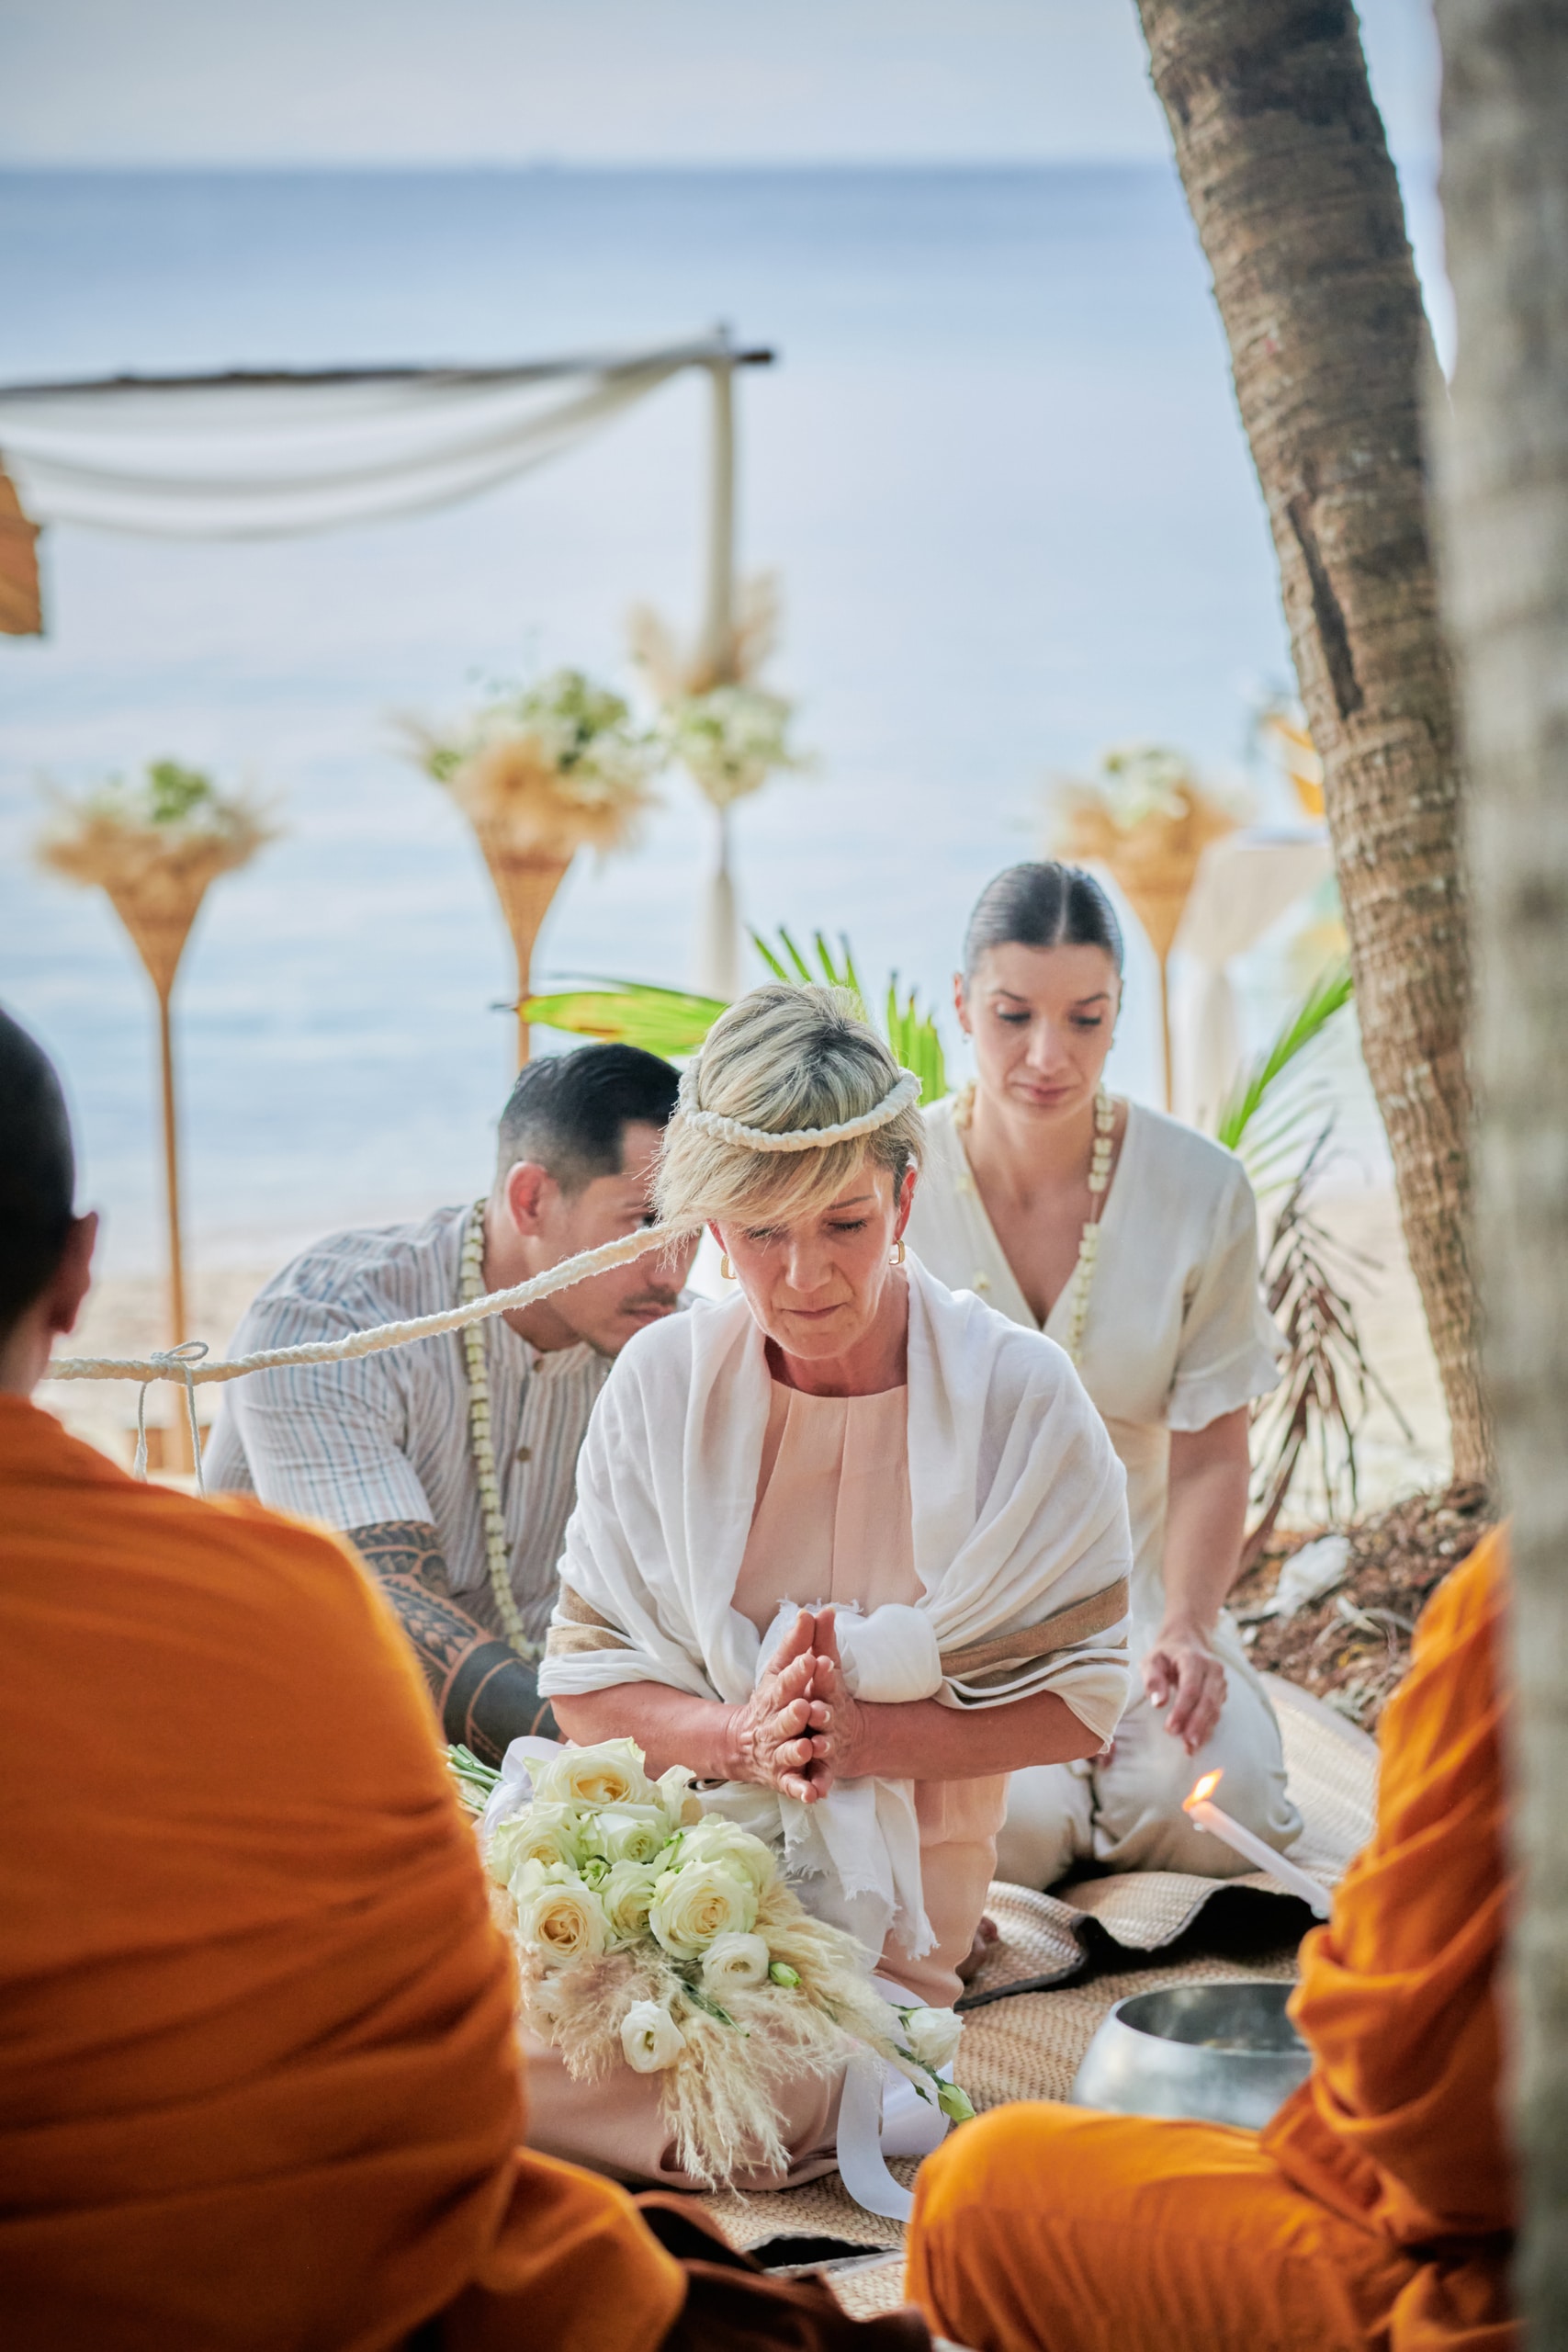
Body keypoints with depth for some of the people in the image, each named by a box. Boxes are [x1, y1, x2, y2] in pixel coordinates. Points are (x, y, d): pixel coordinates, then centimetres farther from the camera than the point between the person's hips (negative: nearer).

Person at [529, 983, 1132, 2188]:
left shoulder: (1018, 1395, -8)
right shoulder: (660, 1384, -2)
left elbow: (1079, 1700, -5)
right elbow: (584, 1682, -1)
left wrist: (869, 1735, -20)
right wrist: (742, 1734, -21)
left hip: (889, 1875, -1)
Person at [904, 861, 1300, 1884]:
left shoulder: (1204, 1190, -5)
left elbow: (1209, 1454, 1)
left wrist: (1185, 1625, -16)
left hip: (1133, 1580, 2)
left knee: (1206, 1810, -26)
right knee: (1016, 1822, -29)